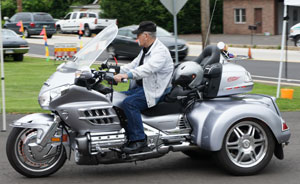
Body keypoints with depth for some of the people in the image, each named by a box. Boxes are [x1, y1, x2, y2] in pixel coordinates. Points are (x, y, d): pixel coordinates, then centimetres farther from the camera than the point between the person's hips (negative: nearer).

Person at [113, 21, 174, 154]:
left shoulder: (160, 51, -18)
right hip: (141, 87, 11)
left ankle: (139, 140, -27)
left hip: (155, 91, -11)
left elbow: (148, 68, -35)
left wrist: (127, 75, -45)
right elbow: (133, 65, 21)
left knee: (129, 103, -29)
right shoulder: (145, 50, 18)